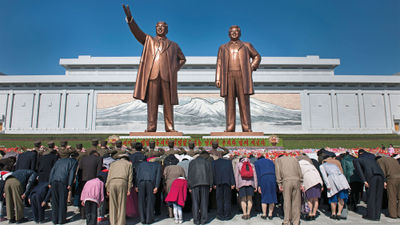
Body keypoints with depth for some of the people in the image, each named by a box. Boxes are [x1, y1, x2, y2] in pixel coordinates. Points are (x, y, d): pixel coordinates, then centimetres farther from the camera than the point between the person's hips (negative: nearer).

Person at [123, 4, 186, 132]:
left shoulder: (173, 45, 23)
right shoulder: (148, 40, 21)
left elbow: (182, 59, 28)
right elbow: (137, 31, 7)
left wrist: (175, 69, 11)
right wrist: (130, 19, -10)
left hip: (167, 77, 1)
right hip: (152, 75, 0)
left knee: (168, 103, -3)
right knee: (152, 102, -4)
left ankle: (169, 127, -1)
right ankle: (151, 127, -3)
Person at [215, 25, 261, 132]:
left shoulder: (246, 46, 17)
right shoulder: (223, 47, 19)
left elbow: (257, 56, 24)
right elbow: (219, 64, 13)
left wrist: (252, 68, 6)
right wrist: (218, 79, 2)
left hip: (242, 76, -1)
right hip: (228, 77, 1)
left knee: (244, 102, -5)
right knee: (229, 103, -3)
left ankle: (247, 128, -2)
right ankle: (230, 128, 0)